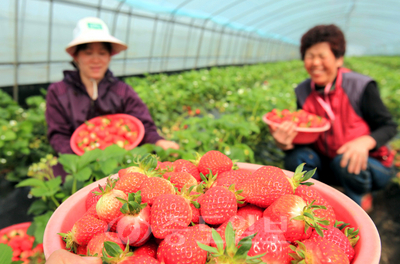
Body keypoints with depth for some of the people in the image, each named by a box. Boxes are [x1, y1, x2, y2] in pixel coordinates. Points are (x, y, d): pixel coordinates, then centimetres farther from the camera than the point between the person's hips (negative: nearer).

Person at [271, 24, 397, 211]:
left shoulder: (360, 87, -17)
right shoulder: (304, 92, -6)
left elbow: (389, 126, -11)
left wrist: (365, 142, -34)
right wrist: (286, 143, -32)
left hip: (371, 165, -2)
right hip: (328, 164, 3)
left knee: (345, 162, -34)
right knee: (296, 157, -23)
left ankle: (358, 202, 0)